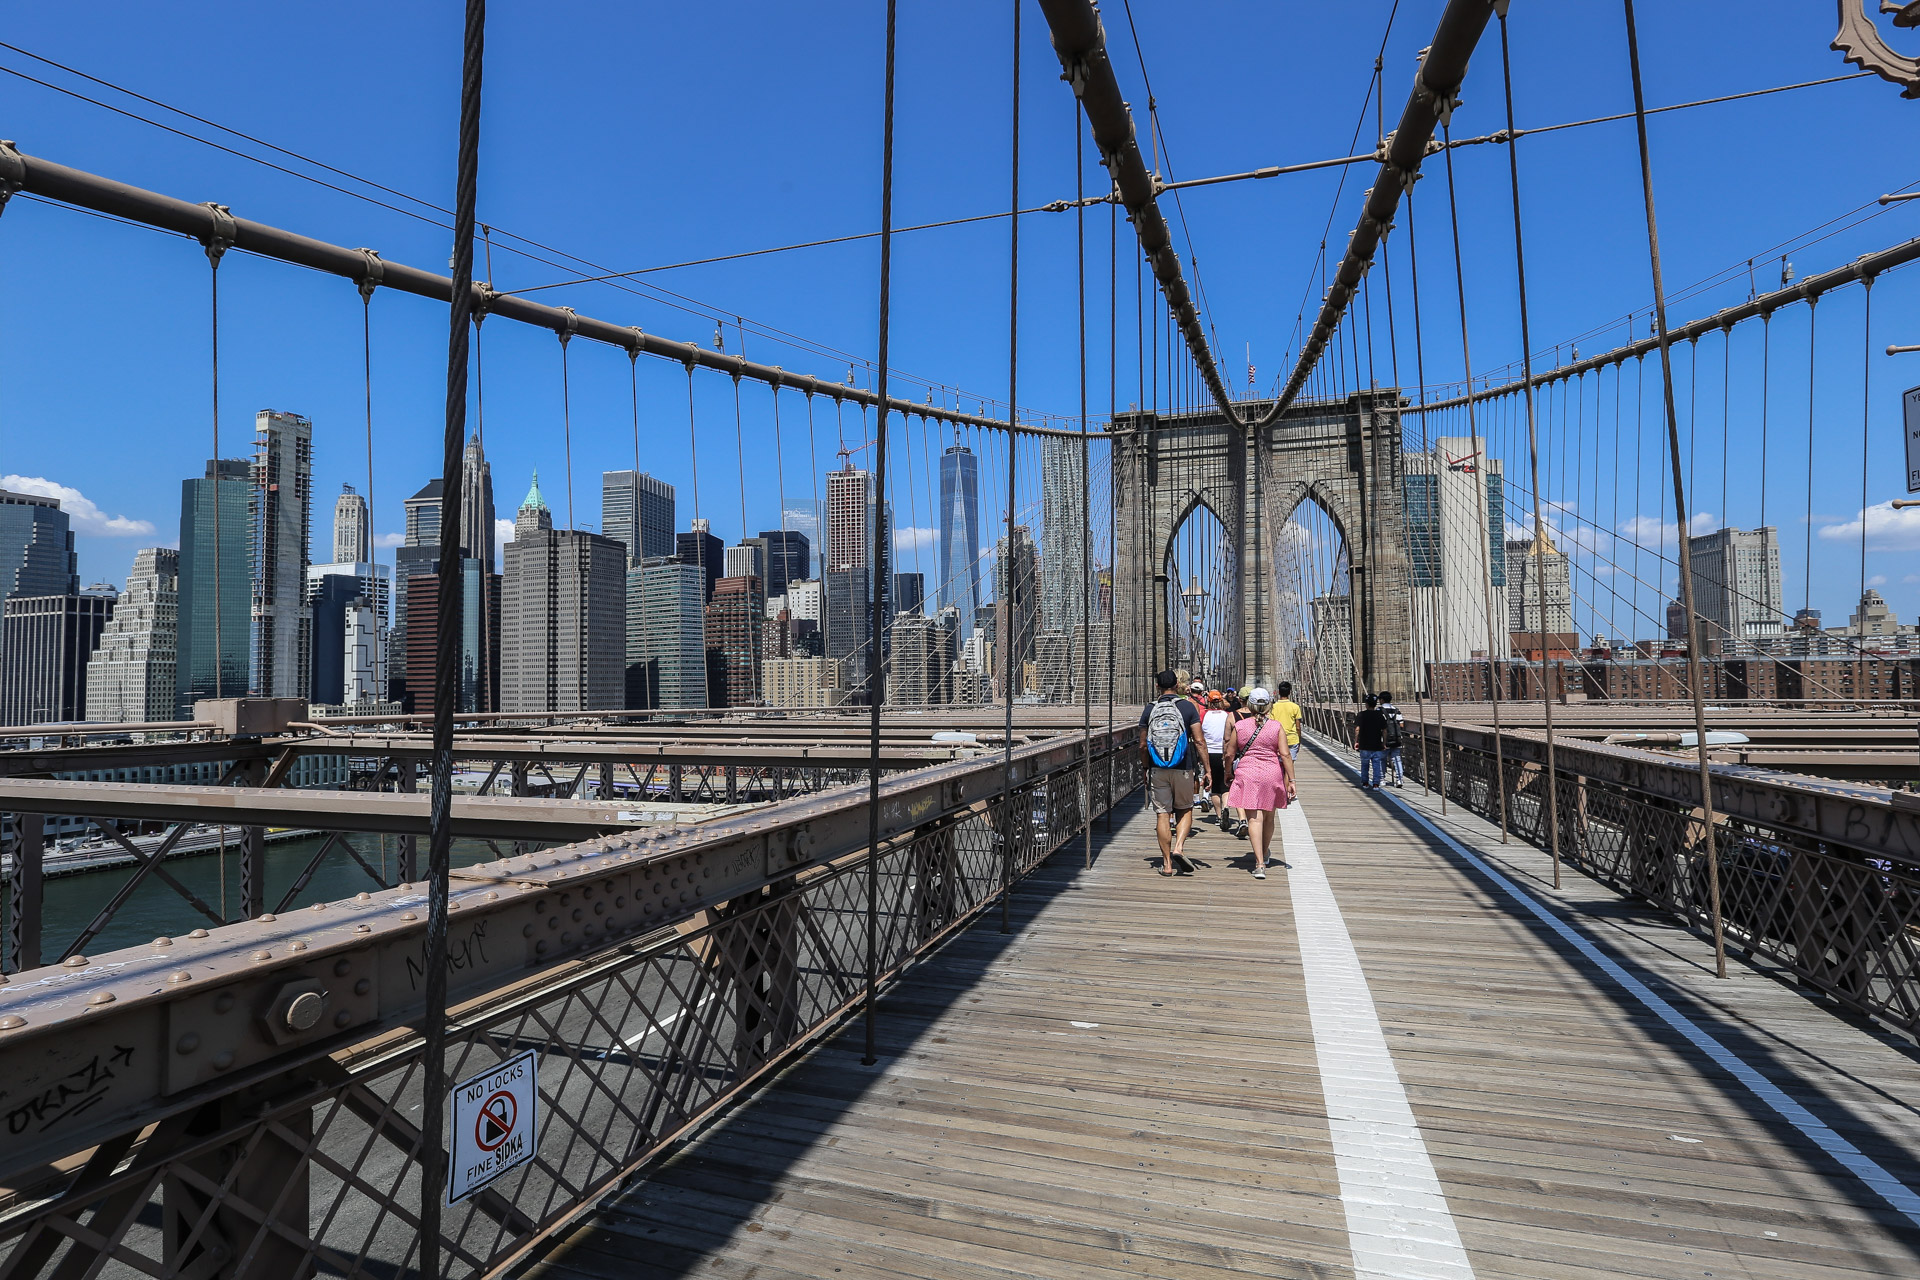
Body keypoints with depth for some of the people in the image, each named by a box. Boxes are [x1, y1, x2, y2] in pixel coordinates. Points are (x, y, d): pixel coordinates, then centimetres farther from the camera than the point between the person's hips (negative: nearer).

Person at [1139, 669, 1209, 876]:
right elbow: (1199, 741, -6)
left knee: (1163, 814, 4)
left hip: (1157, 770, 1)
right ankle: (1178, 847, -6)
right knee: (1185, 811, 15)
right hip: (1183, 768, -1)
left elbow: (1143, 746, 5)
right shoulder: (1187, 706, -3)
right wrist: (1207, 769, -1)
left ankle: (1167, 864, 6)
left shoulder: (1149, 709, 2)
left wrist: (1146, 768, 18)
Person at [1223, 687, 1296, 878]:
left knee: (1255, 819, -5)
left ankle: (1259, 864, -16)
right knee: (1268, 818, 19)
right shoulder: (1277, 727, -1)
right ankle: (1264, 855, 38)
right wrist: (1291, 780, -2)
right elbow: (1285, 755, -6)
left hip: (1247, 775, -2)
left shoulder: (1239, 726, -1)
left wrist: (1228, 772, 20)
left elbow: (1229, 754, 3)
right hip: (1272, 775, 2)